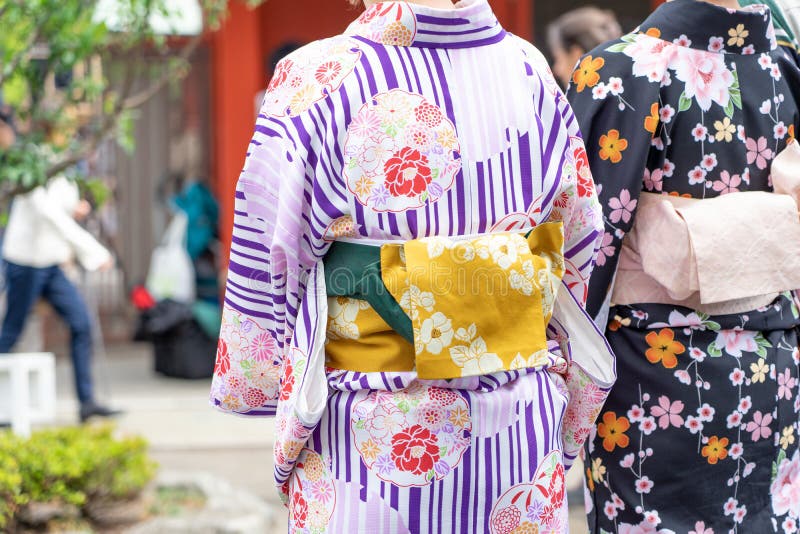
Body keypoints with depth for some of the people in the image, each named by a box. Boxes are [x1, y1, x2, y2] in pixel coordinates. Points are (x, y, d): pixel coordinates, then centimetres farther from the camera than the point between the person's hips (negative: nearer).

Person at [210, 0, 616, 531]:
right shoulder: (531, 71, -1)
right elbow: (580, 263, 6)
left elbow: (267, 266, -7)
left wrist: (251, 384, 10)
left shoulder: (316, 81, -13)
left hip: (370, 438, -3)